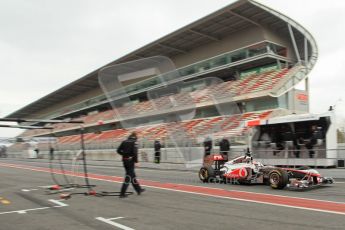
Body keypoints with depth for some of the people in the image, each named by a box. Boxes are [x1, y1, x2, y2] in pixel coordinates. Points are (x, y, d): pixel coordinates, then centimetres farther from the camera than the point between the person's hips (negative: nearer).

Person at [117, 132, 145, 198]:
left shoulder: (124, 141, 9)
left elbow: (118, 150, 6)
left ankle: (138, 190, 30)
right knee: (129, 176, -2)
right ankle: (122, 193, -4)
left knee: (132, 175, 17)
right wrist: (136, 161, -14)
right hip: (131, 160, -7)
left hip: (125, 160, 7)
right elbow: (135, 152, -18)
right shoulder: (134, 142, -8)